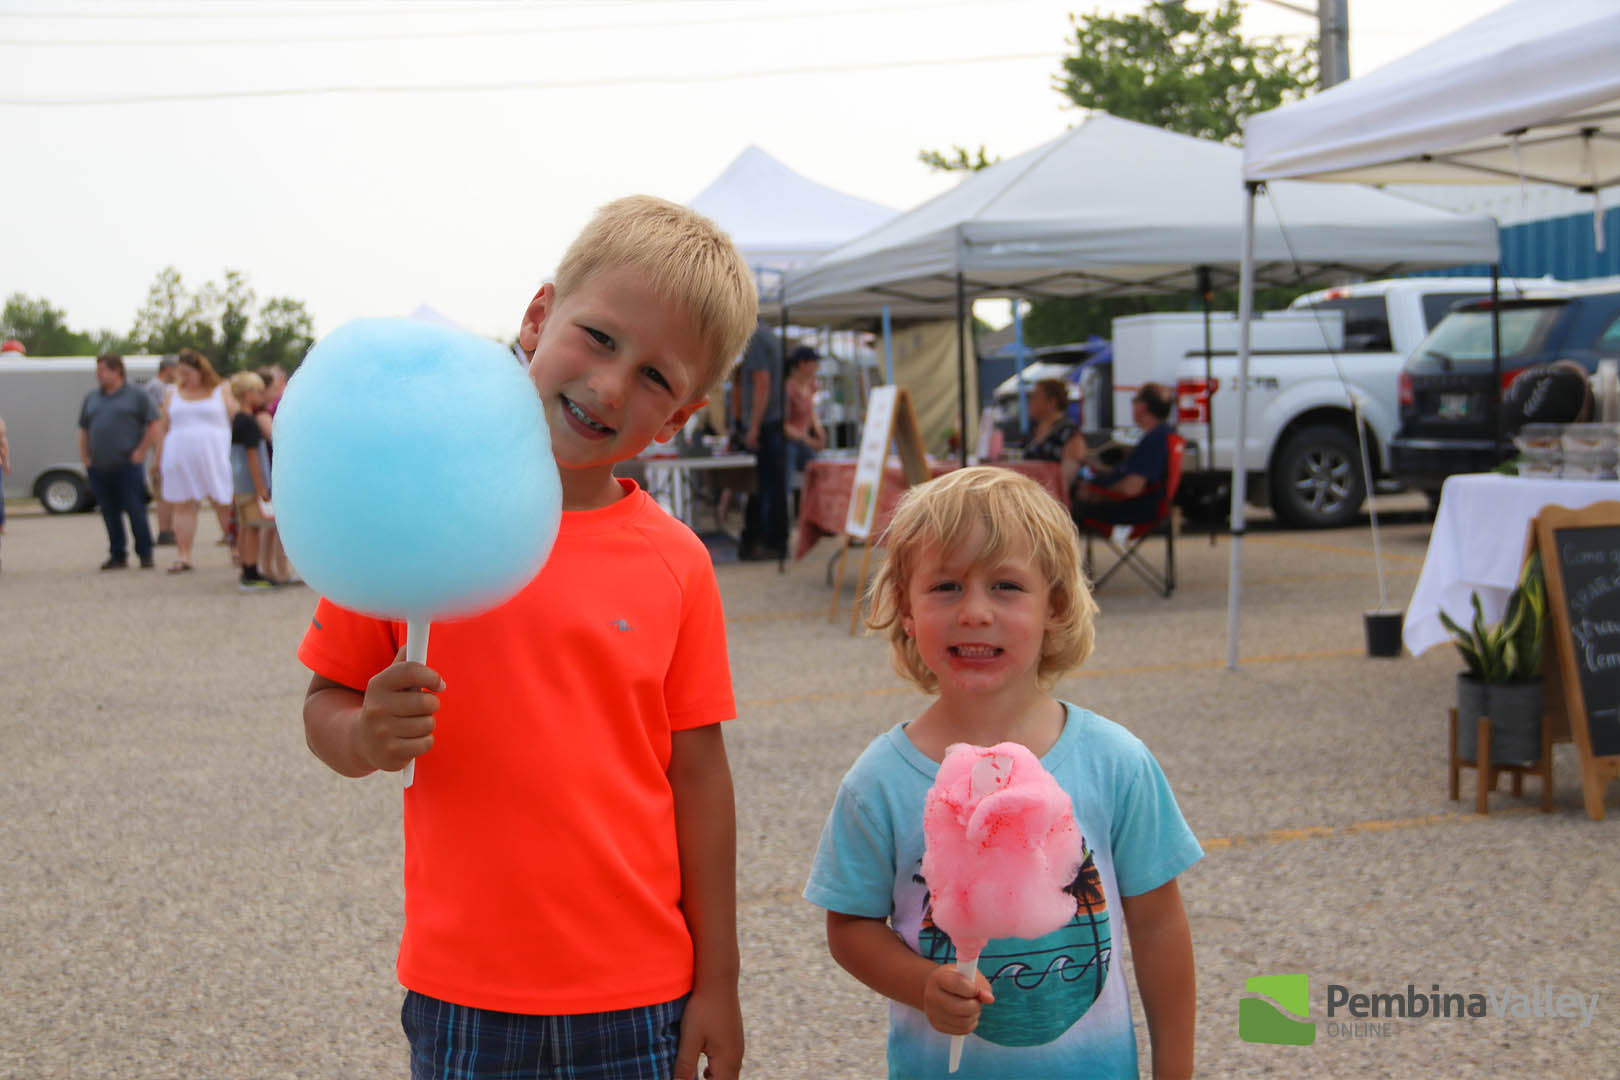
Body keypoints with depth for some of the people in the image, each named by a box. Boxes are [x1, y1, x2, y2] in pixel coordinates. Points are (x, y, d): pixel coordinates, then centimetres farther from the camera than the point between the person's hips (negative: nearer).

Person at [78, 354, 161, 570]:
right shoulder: (91, 398, 15)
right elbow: (83, 431, 21)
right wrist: (84, 457, 10)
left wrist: (140, 452, -8)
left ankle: (145, 555, 3)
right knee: (110, 514, 7)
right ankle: (117, 555, 14)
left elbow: (153, 426, -2)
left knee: (135, 510, -6)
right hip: (98, 468, 5)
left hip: (127, 465, -5)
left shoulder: (135, 396, 1)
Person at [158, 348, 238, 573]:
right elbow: (165, 429, 17)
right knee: (183, 505, 0)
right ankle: (183, 555, 1)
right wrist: (162, 460, 11)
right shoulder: (174, 396, 14)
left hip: (214, 456, -3)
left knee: (224, 504, -3)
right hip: (180, 459, 3)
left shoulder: (222, 391, 5)